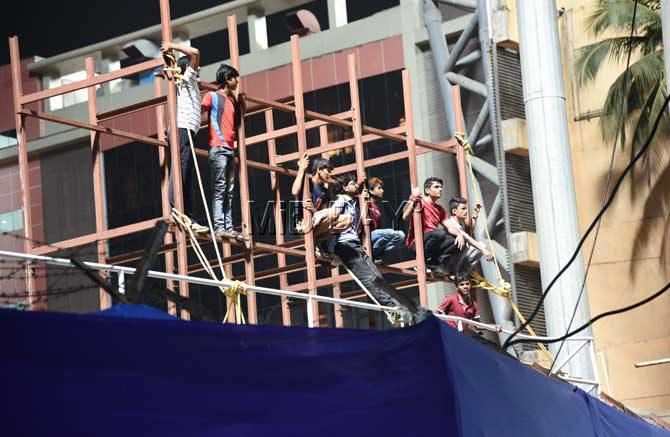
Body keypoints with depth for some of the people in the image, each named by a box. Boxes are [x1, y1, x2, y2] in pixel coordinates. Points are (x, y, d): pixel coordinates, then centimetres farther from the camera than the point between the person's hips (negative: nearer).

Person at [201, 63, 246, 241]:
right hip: (218, 148, -8)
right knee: (219, 189, -12)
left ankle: (229, 227, 3)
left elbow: (237, 122, 25)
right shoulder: (212, 96, 1)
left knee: (229, 191, 4)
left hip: (230, 149, 8)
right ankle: (219, 227, -16)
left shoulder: (233, 100, 22)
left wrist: (241, 102, 15)